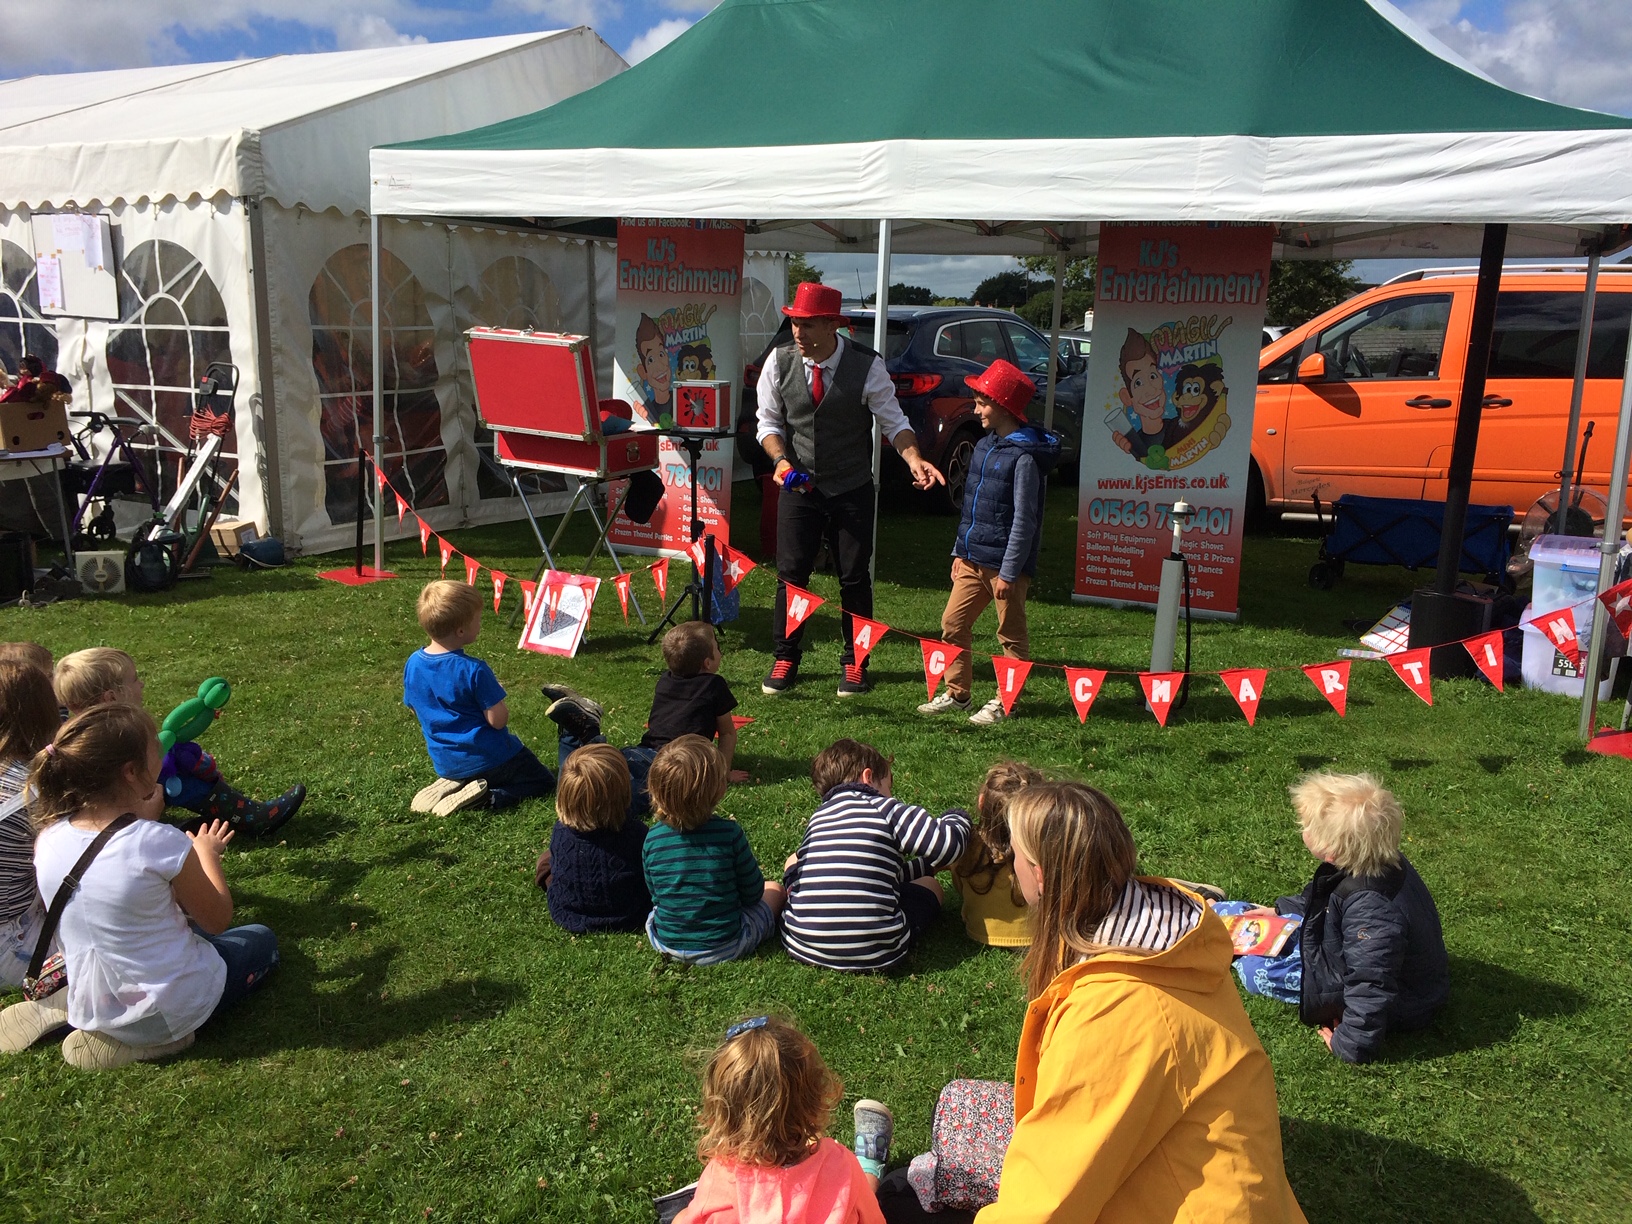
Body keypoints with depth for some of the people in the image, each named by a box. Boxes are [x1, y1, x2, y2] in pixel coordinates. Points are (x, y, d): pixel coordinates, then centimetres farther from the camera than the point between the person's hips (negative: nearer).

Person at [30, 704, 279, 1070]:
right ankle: (158, 1035, 5)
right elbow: (217, 919, -12)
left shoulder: (49, 840, -12)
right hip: (173, 1009, -7)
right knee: (262, 941, 23)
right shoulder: (161, 842, -28)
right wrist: (207, 852, 3)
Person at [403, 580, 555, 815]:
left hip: (444, 763, 7)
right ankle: (487, 798, -13)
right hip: (487, 759, -7)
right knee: (544, 781, 8)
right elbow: (498, 720, -21)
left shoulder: (412, 664, -6)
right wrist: (497, 693, -3)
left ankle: (452, 784, 6)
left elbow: (415, 710, 8)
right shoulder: (474, 671, -25)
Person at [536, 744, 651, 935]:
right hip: (628, 920, -1)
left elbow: (556, 865, 2)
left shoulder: (560, 832, -19)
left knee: (546, 859, 22)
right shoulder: (635, 832, -25)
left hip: (569, 919, 2)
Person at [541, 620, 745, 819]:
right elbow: (728, 733, 19)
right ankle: (592, 739, -37)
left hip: (639, 752, 6)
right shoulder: (715, 686, 12)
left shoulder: (665, 681, 29)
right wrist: (725, 772, 28)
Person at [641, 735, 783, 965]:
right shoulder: (729, 833, -21)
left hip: (666, 945, 4)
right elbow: (753, 893, -8)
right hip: (724, 949, -3)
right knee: (774, 890, 21)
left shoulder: (652, 839, -13)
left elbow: (655, 896, 3)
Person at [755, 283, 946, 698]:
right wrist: (781, 458, -16)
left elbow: (893, 421, -8)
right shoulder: (779, 361, -7)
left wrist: (913, 458, -26)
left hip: (852, 491, -1)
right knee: (790, 574, 1)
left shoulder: (867, 366, -14)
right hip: (798, 487, 2)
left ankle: (854, 663, 20)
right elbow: (768, 421, 2)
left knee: (855, 578, 5)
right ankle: (785, 659, 17)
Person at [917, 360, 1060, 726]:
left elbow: (1023, 521, -16)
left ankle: (1004, 703, 12)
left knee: (1011, 636, 4)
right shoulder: (984, 445, 12)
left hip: (1005, 564, -8)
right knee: (953, 623, 8)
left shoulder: (1025, 457, -14)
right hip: (972, 559, 8)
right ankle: (956, 693, 19)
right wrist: (961, 551, 16)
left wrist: (1008, 573, -17)